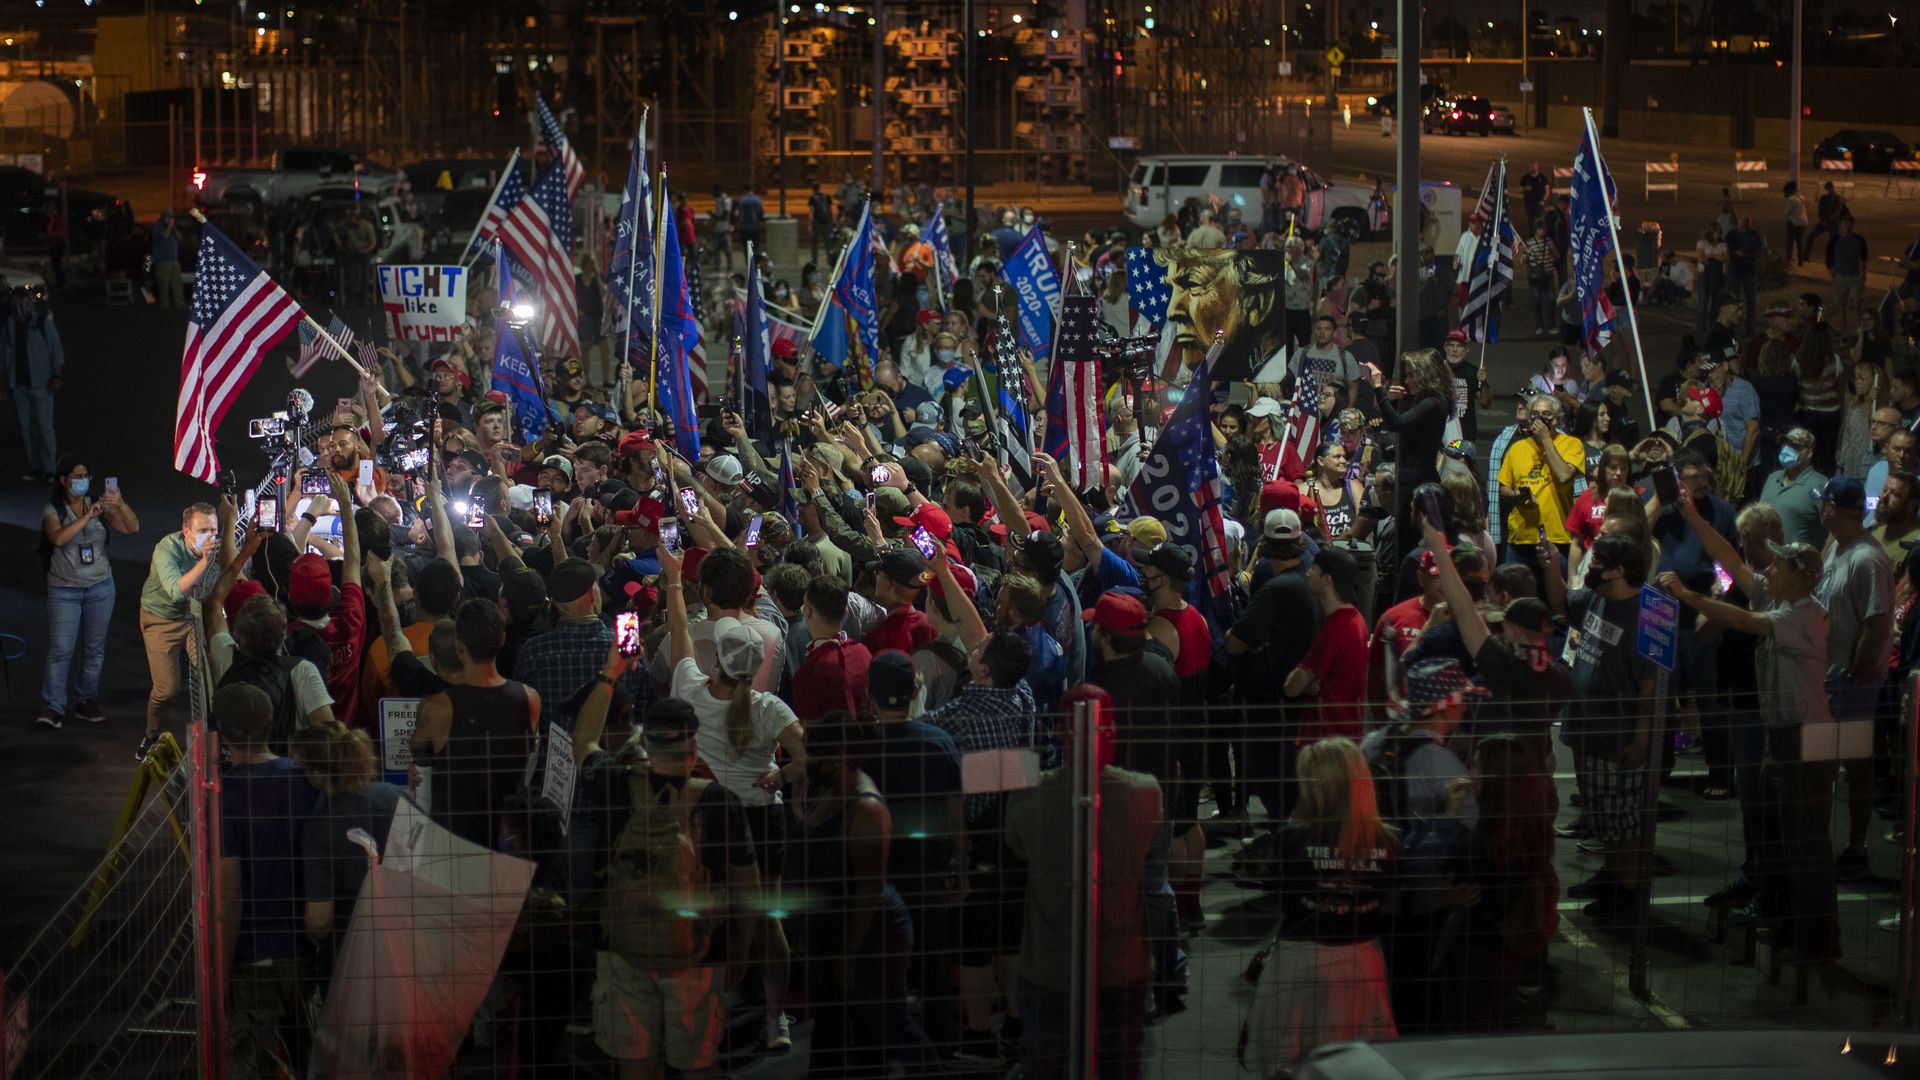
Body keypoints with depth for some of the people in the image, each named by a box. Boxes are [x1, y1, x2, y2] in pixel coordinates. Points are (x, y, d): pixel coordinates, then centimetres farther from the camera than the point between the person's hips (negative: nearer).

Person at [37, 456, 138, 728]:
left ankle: (87, 702, 17)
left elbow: (132, 527, -7)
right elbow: (58, 537, -25)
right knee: (60, 649, -8)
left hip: (100, 587, 3)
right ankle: (52, 707, -6)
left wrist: (120, 505, -25)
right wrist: (87, 516, -30)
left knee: (95, 649, 8)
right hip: (64, 590, -3)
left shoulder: (100, 505, 2)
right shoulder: (53, 510, -6)